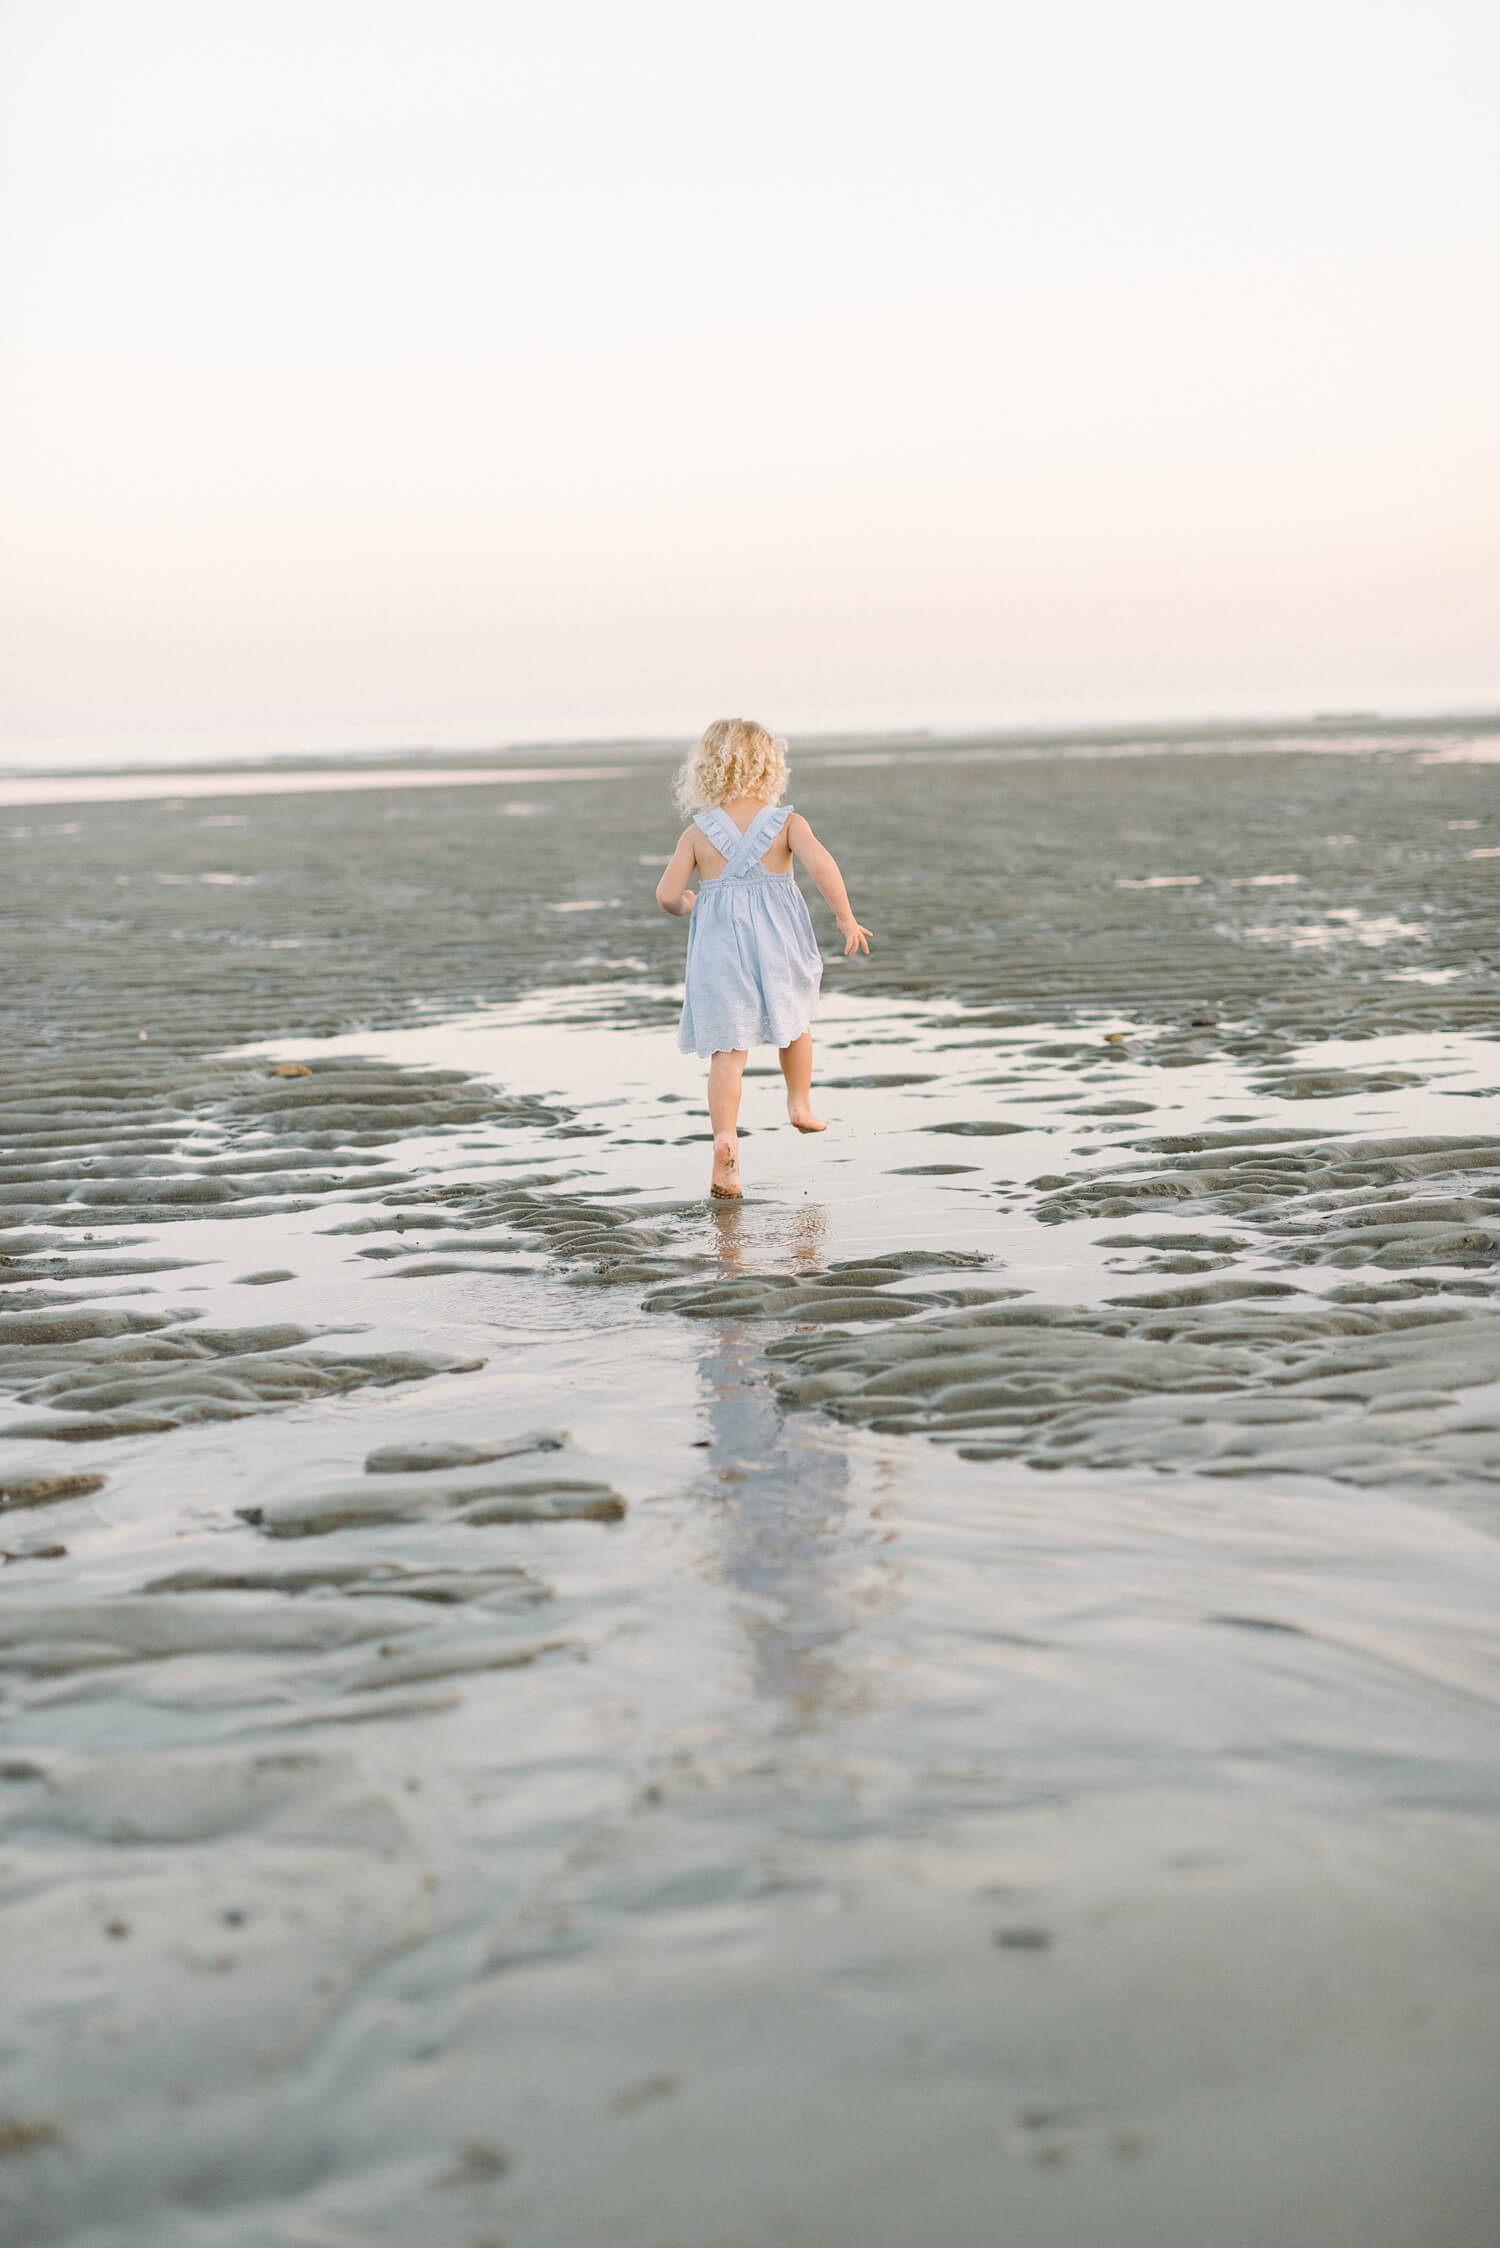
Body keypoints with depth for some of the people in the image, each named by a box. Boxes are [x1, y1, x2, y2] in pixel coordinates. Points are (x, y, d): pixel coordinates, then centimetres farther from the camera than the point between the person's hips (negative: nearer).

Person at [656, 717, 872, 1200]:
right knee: (793, 1022, 27)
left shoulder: (697, 833, 1)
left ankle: (725, 1136, -18)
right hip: (777, 941, 0)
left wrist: (686, 903, 18)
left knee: (728, 1049, -2)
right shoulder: (786, 822, -3)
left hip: (721, 947, 0)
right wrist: (846, 918, -15)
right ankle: (800, 1104, 40)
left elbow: (667, 894, -5)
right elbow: (819, 861, -20)